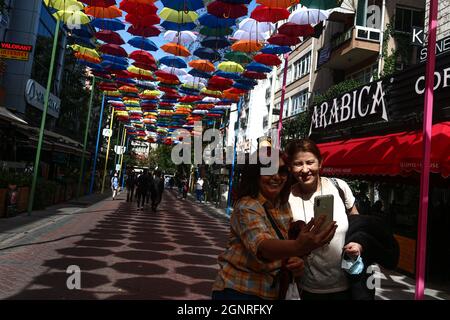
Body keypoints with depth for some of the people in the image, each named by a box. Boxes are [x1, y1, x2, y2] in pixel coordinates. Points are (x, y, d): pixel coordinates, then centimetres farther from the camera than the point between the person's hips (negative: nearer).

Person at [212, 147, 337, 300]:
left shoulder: (284, 207, 1)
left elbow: (283, 243, 8)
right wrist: (298, 247, -58)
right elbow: (261, 246, -39)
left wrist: (295, 260, -15)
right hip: (238, 290, -6)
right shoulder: (246, 207, -22)